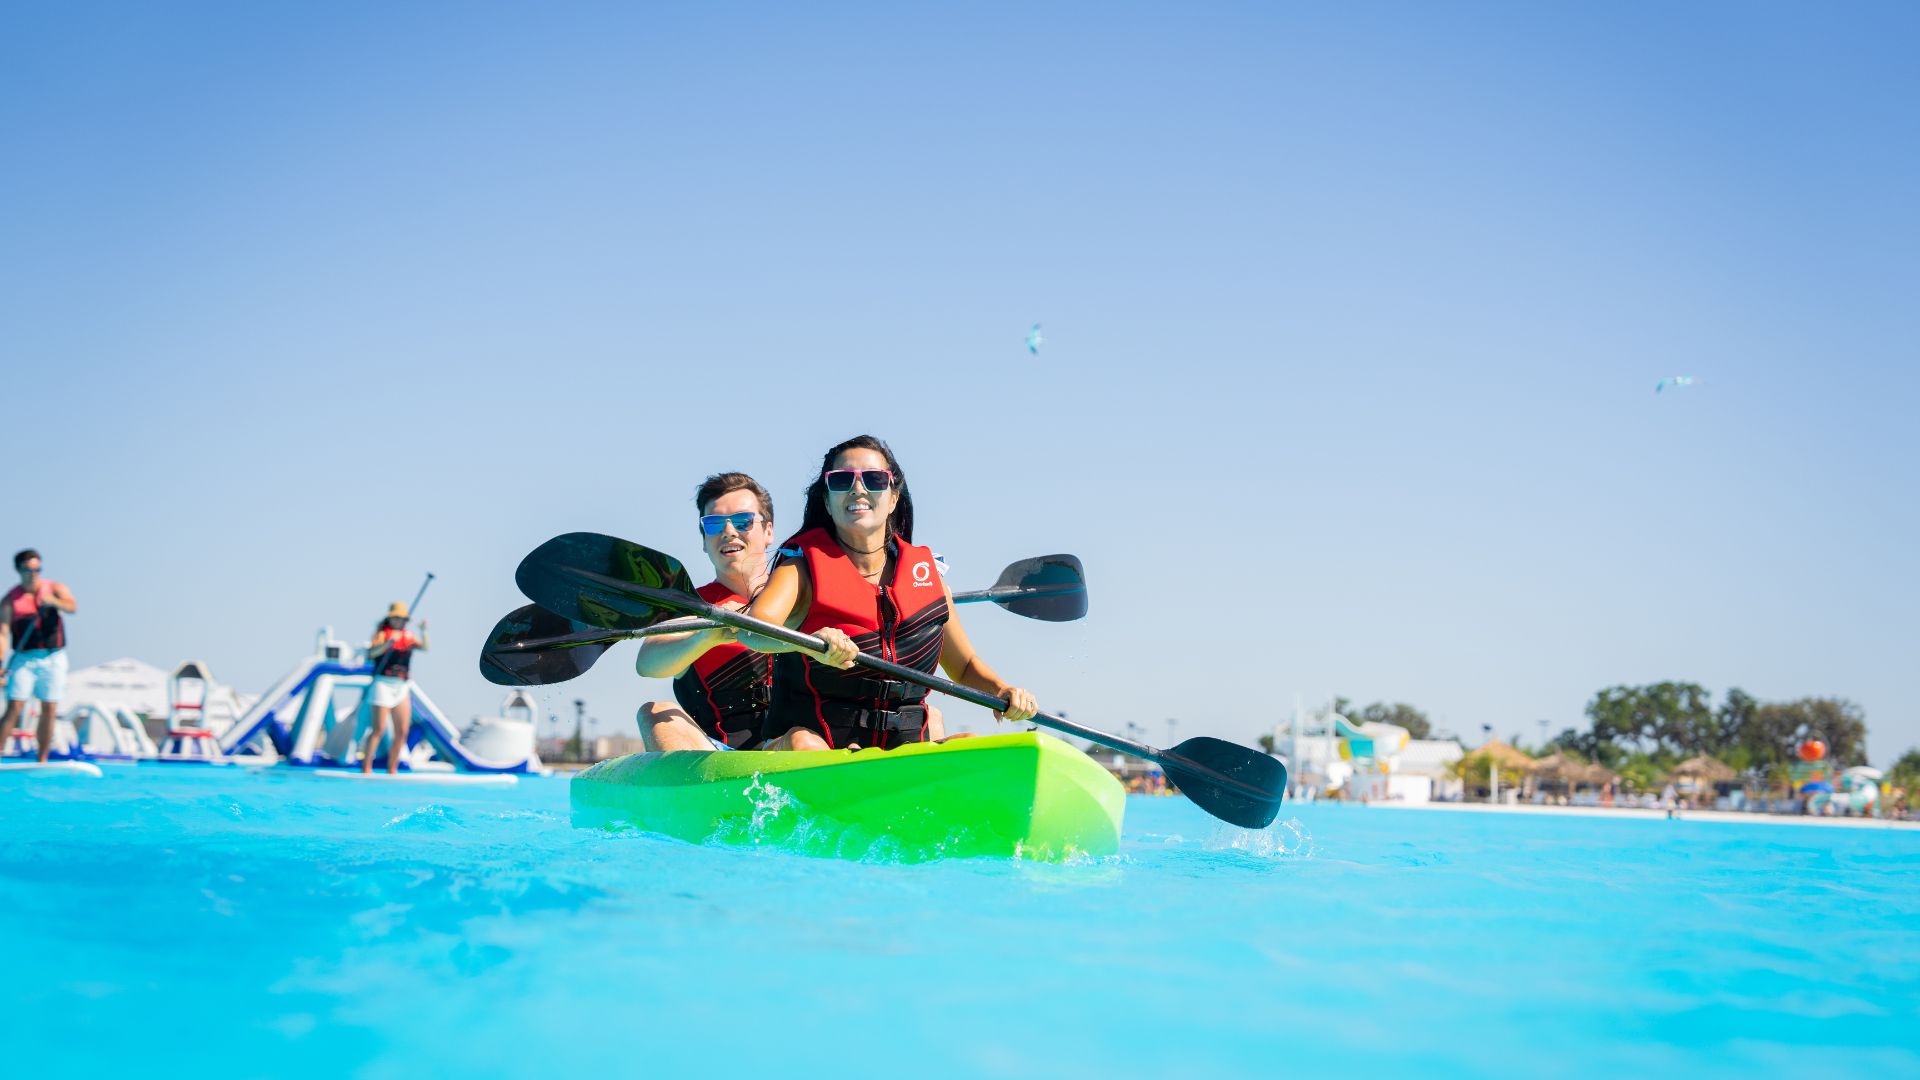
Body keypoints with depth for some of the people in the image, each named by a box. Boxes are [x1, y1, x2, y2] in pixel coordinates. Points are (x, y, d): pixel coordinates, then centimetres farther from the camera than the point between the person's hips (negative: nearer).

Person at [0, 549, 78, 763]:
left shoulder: (55, 589, 3)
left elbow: (72, 607, -17)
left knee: (50, 711, 3)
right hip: (24, 659, -1)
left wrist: (53, 601, -38)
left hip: (54, 659, 2)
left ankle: (42, 761, 10)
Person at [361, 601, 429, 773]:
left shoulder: (408, 635, 13)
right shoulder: (382, 632, 0)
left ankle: (392, 771, 10)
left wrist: (424, 631, -20)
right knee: (379, 729, -10)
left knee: (402, 732, 3)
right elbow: (371, 653, -17)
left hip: (401, 688, 5)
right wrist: (389, 642, -31)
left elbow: (424, 647, -4)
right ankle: (365, 769, -5)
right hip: (383, 683, -5)